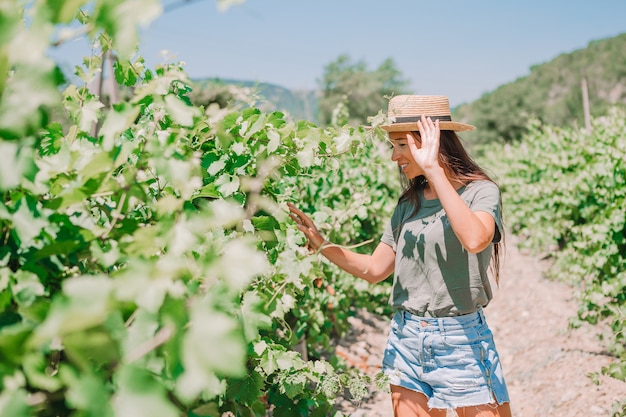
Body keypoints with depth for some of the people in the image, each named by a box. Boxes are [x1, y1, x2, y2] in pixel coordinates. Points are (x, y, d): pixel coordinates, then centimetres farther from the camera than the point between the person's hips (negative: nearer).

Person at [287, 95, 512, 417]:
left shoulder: (480, 191, -9)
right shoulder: (409, 204, 7)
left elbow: (475, 240, -32)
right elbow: (375, 269, 8)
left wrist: (434, 171, -29)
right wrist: (320, 244, -3)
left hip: (461, 340, -5)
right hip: (406, 340, 5)